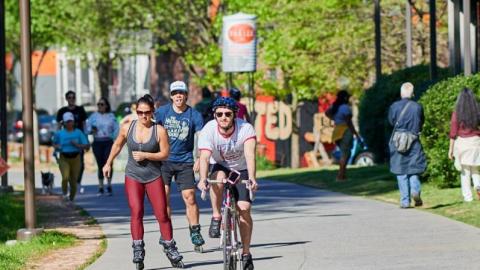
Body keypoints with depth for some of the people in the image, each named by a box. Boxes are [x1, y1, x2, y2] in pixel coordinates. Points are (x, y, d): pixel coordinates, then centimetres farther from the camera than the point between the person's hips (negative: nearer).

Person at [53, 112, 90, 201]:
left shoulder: (78, 133, 1)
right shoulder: (59, 133, 3)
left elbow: (87, 146, 0)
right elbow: (54, 143, 21)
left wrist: (77, 145, -16)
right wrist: (56, 147, -2)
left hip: (75, 158, 1)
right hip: (64, 158, -1)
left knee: (73, 181, 5)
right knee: (65, 177, -22)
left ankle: (71, 198, 22)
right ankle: (64, 193, 1)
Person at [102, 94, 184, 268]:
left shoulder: (159, 131, -8)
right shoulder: (127, 128, 0)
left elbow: (165, 154, -9)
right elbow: (117, 145, 17)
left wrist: (145, 155, -19)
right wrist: (108, 163, 22)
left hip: (154, 176, -1)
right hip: (133, 176, 1)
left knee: (162, 214, -1)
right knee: (136, 212, -12)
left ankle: (170, 248, 13)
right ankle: (138, 250, -10)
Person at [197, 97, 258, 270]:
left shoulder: (245, 128, -26)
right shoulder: (208, 130, -24)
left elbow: (250, 154, -39)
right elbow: (204, 157, -35)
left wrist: (251, 178, -55)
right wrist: (203, 179, -53)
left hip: (241, 171, 0)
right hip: (221, 167, 0)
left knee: (244, 209, -13)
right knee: (219, 177, -36)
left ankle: (246, 254, 1)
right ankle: (216, 217, -20)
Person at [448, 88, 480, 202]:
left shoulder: (456, 113, -6)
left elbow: (453, 132, -7)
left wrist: (451, 149, -1)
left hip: (461, 142, -2)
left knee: (465, 171, 5)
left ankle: (467, 196, 2)